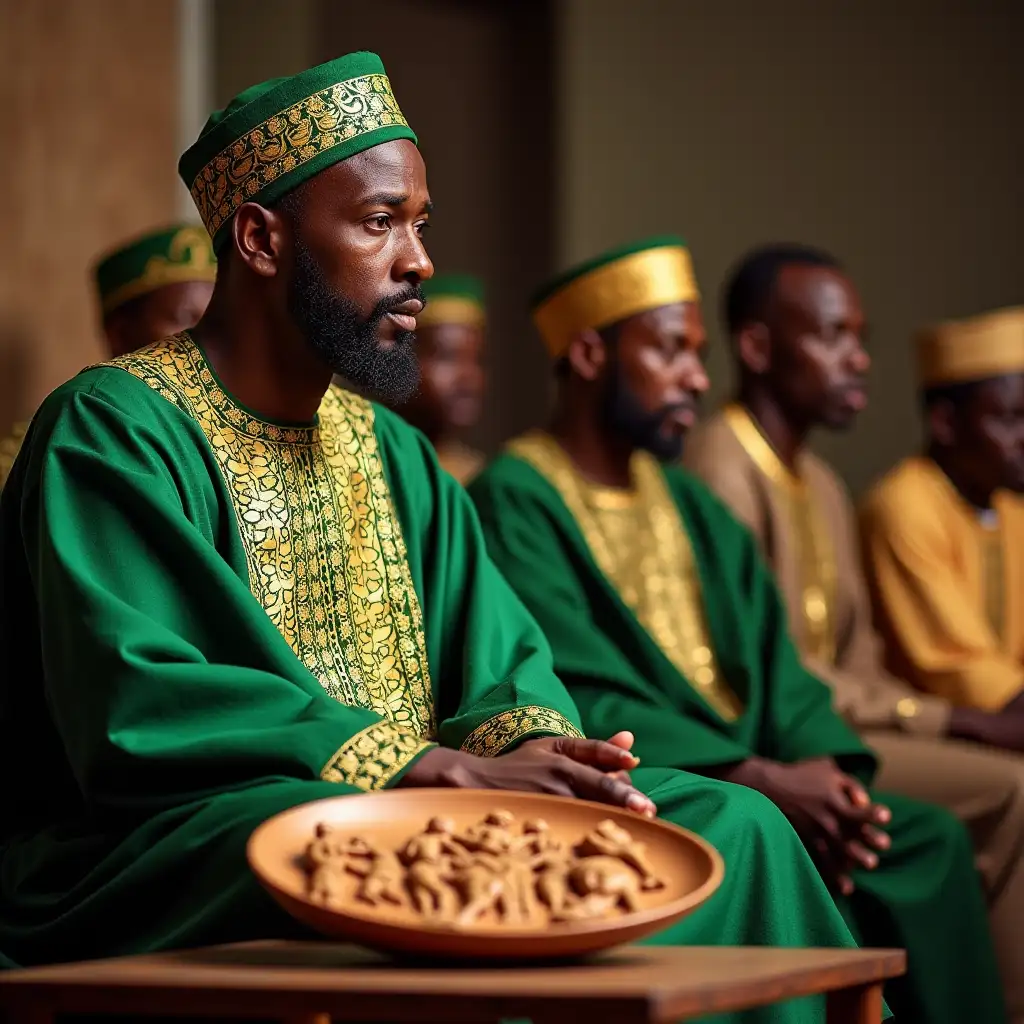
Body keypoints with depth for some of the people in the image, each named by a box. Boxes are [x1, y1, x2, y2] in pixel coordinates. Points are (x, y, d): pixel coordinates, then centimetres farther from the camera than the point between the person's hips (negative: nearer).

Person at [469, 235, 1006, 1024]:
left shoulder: (692, 506, 21)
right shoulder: (514, 505, -4)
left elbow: (772, 667, 15)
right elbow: (578, 699, -15)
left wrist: (816, 761, -8)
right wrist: (758, 780, -22)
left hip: (754, 777, 7)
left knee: (934, 840, -14)